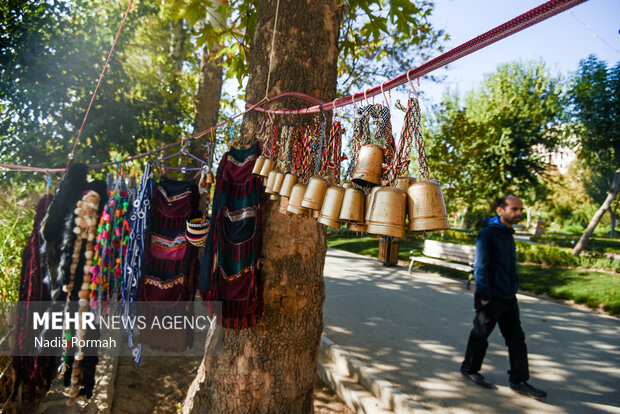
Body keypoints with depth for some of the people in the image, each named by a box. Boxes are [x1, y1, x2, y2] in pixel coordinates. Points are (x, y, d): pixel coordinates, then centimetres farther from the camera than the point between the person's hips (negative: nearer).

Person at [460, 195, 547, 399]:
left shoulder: (508, 233, 12)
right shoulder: (488, 233, -16)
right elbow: (481, 266, -19)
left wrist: (514, 287, 18)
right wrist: (484, 295, -20)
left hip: (508, 297, 8)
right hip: (491, 298, -8)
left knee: (516, 338, 10)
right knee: (480, 335, 7)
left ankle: (518, 380, 20)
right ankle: (469, 369, 26)